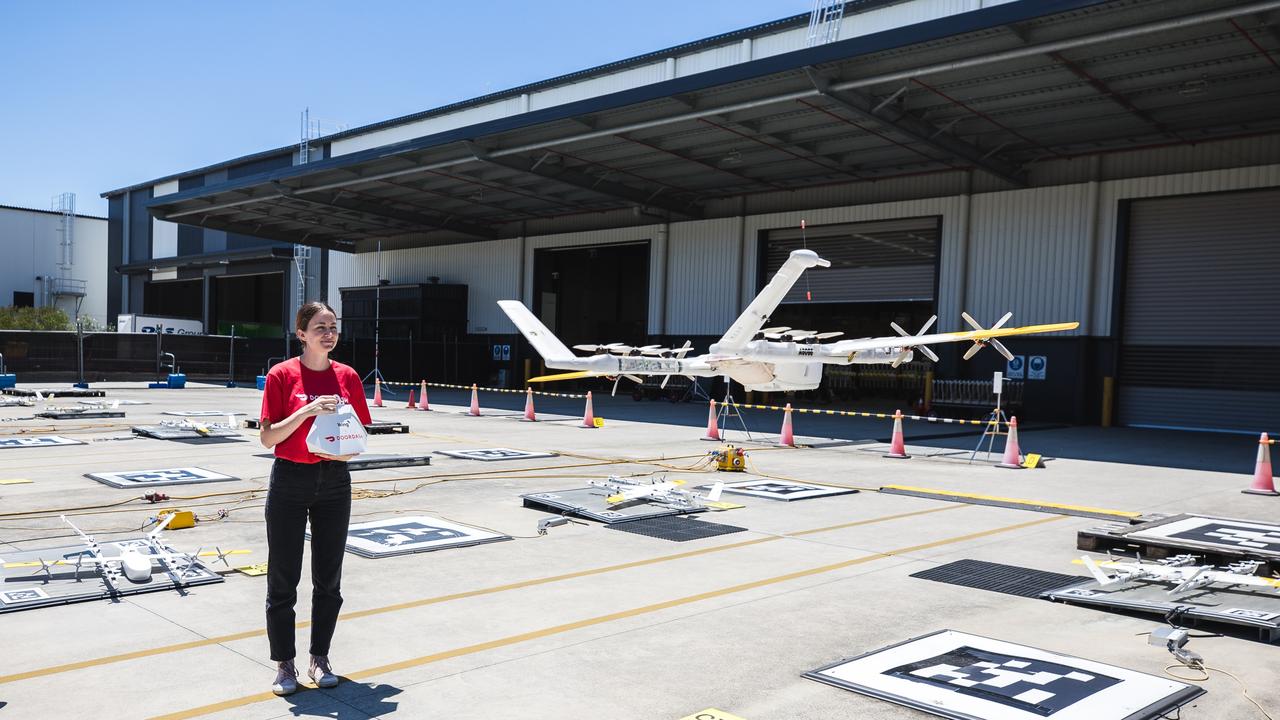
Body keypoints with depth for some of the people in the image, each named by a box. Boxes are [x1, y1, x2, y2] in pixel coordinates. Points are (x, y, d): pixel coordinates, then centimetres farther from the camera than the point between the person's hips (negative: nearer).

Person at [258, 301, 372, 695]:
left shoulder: (347, 376, 3)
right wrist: (308, 411, -22)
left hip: (334, 482, 3)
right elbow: (268, 438, -10)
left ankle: (320, 659, 24)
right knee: (283, 578, 5)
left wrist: (348, 450, -12)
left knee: (329, 578, 9)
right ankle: (284, 664, 18)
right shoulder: (281, 375, -7)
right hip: (290, 481, -3)